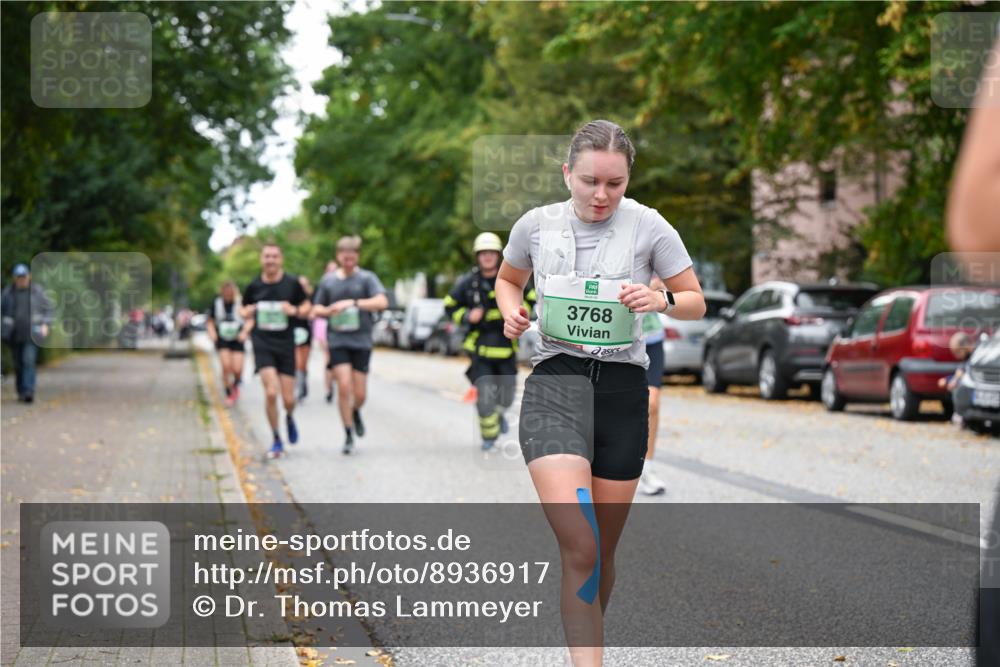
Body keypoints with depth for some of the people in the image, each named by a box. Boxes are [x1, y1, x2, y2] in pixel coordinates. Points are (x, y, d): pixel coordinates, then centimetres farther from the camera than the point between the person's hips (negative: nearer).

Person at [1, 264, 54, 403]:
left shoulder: (37, 290, -1)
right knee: (18, 364, 7)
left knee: (29, 361, -17)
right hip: (14, 334, 2)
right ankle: (21, 392, 22)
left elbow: (49, 309, 6)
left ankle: (29, 393, -24)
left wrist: (45, 325, -7)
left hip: (31, 333, -2)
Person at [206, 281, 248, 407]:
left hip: (237, 339, -1)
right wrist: (212, 332, -8)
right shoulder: (216, 303, -3)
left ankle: (235, 385, 27)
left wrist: (244, 332, -13)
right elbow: (210, 321, 9)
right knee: (226, 366, -15)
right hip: (222, 339, 1)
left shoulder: (240, 303, -9)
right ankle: (229, 394, 2)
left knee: (237, 369, -9)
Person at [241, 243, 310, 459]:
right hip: (262, 344, 0)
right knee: (270, 392, -16)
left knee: (288, 399, 0)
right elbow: (244, 309, 17)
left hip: (286, 344, 0)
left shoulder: (292, 283, -1)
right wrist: (246, 314, -6)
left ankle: (290, 418, 38)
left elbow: (306, 306, 9)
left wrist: (295, 311, -13)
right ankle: (276, 441, 0)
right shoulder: (254, 286, 2)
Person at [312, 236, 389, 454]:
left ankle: (355, 412, 38)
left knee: (360, 393, 2)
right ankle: (349, 435, -2)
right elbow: (316, 309, 16)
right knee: (344, 386, -13)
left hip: (361, 340, -1)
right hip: (337, 340, 1)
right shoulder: (328, 280, 7)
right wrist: (328, 311, -8)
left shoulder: (367, 278, -1)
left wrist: (353, 303, -25)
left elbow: (382, 302, -16)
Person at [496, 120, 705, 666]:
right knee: (579, 550, -20)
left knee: (602, 552, 8)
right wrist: (511, 310, 0)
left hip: (623, 387, 1)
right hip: (555, 381, -1)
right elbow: (508, 279, 22)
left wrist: (662, 300, -15)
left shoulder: (648, 227, -1)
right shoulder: (536, 225, 2)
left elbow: (696, 303, 7)